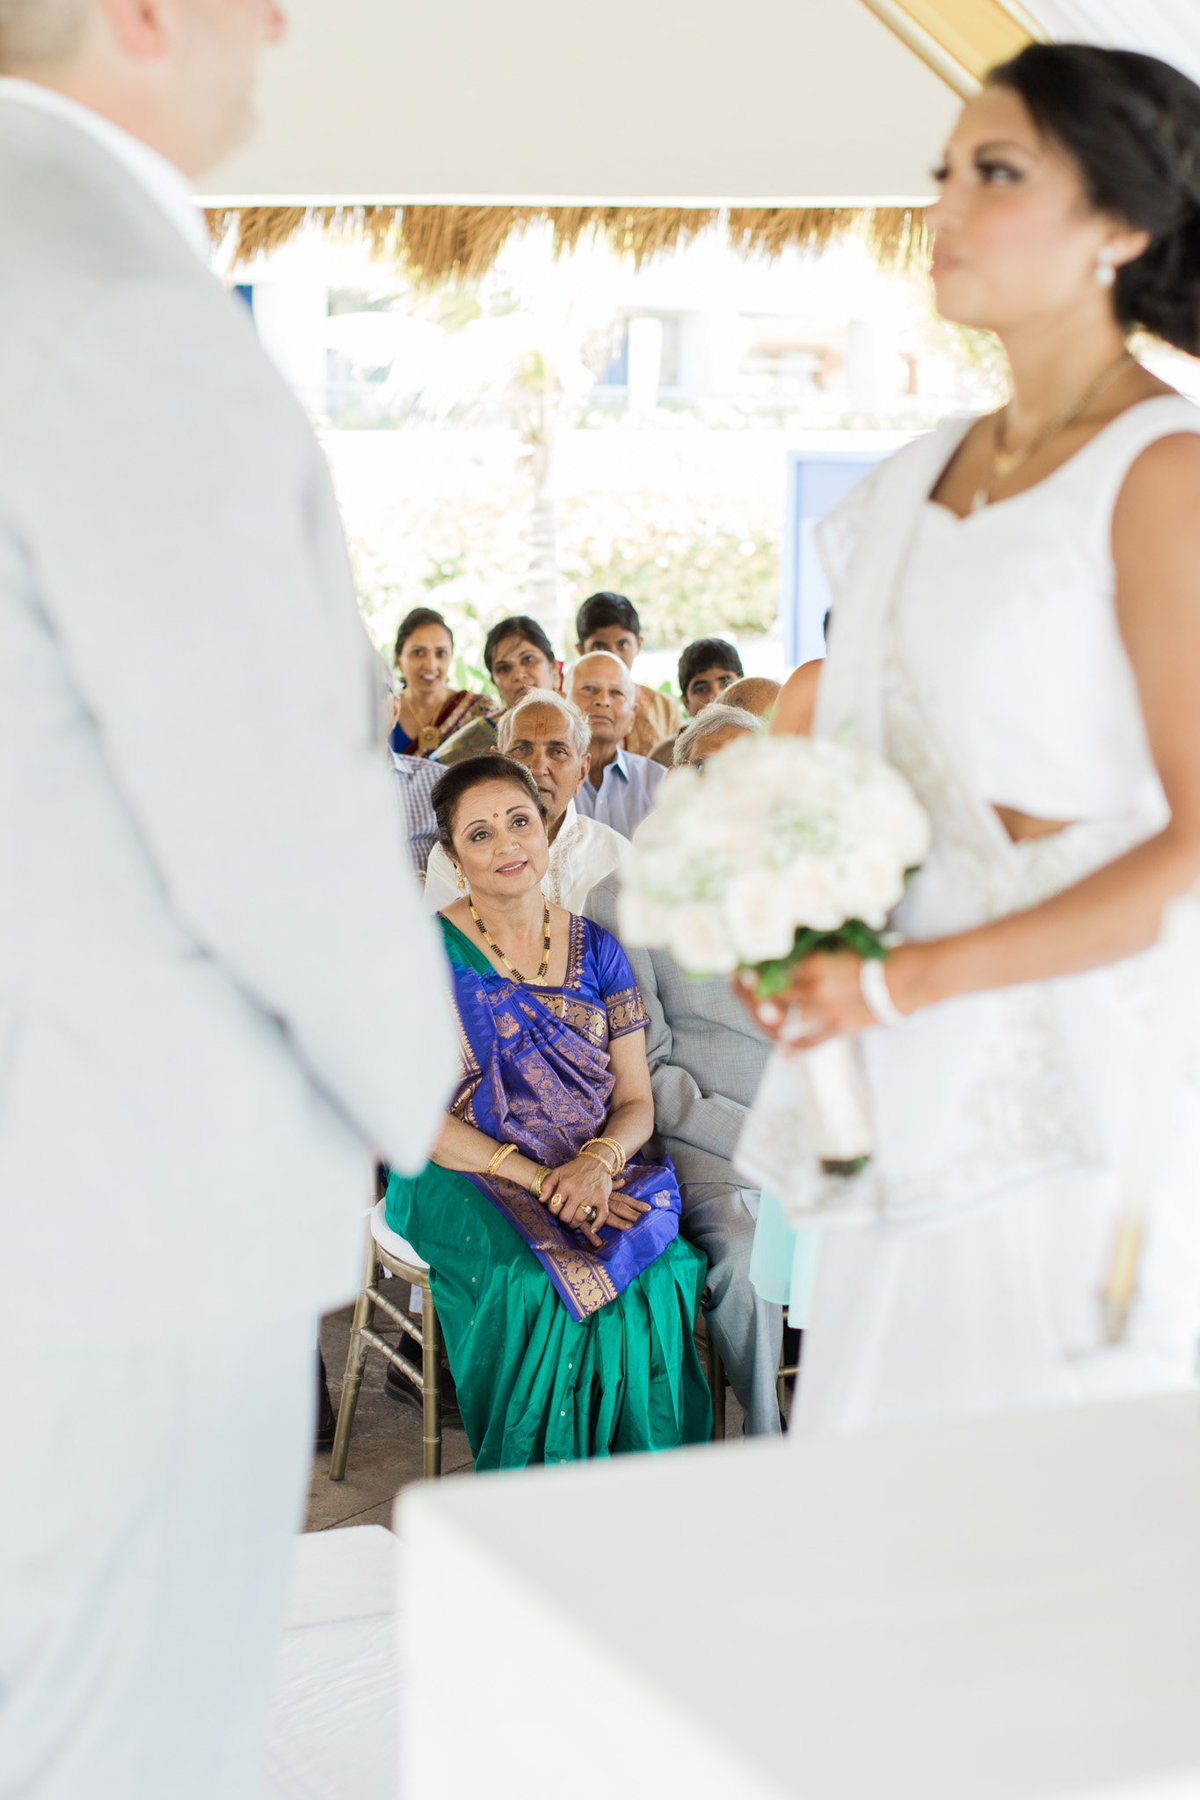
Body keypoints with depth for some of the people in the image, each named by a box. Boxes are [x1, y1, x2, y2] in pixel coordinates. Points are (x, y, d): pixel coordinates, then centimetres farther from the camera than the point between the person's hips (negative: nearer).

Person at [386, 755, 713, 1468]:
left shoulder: (597, 951, 13)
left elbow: (636, 1100, 11)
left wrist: (598, 1162, -13)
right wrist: (534, 1175, -17)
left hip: (602, 1176, 3)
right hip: (466, 1182, -3)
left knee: (665, 1275, -29)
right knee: (536, 1283, -34)